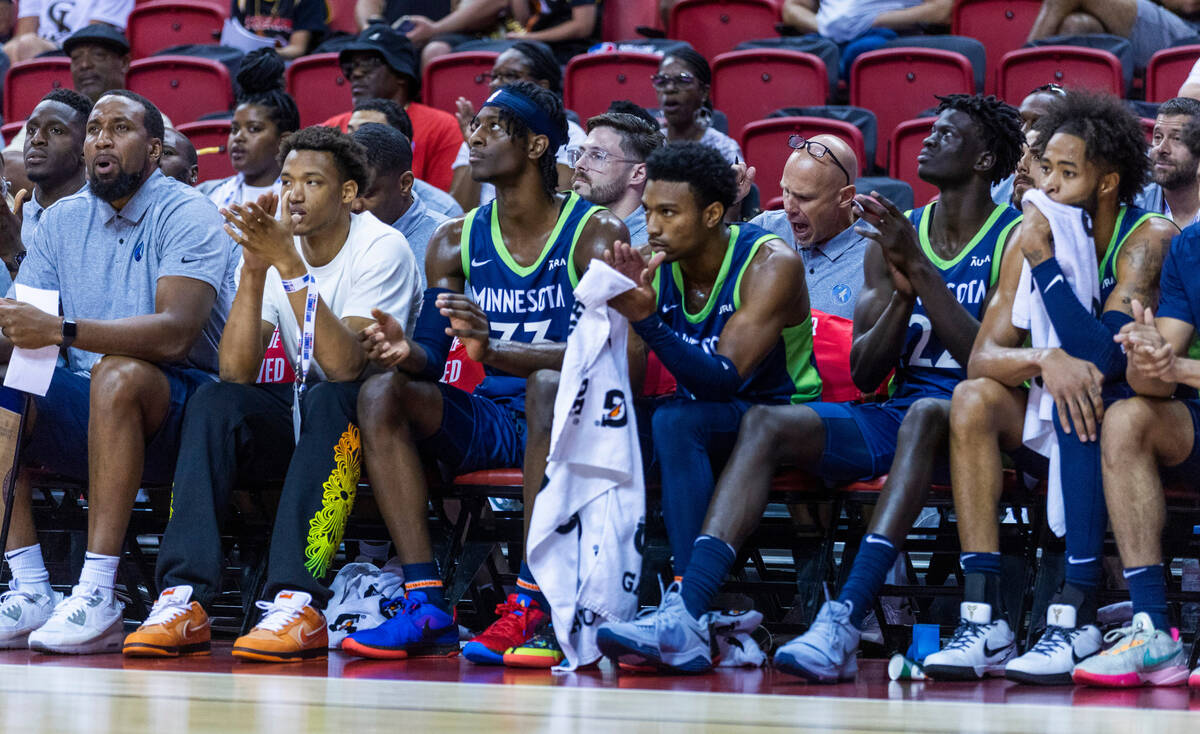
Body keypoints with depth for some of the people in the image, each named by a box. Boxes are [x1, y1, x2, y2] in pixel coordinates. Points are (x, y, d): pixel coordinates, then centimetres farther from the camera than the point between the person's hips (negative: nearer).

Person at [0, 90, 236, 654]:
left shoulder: (187, 215, -8)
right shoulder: (61, 221, 12)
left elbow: (175, 333, -24)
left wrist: (62, 331, -34)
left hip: (175, 402, -6)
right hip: (86, 414, 6)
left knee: (119, 374, -36)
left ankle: (97, 598, -40)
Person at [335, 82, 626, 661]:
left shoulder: (597, 234, -5)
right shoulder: (457, 240, 10)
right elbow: (432, 355, 7)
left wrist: (494, 352, -34)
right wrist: (406, 352, -19)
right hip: (490, 423, 5)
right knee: (381, 393, -18)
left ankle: (529, 602, -37)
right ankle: (426, 606, -27)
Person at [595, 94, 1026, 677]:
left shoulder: (1015, 238, -3)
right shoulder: (895, 236, 14)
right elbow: (864, 375, 7)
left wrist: (920, 269, -19)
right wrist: (902, 291, -9)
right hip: (895, 415, 6)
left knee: (924, 415, -39)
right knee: (767, 422, -17)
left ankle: (843, 626, -49)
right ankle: (685, 616, -32)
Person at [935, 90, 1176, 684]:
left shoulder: (1149, 240, -16)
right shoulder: (1029, 237, -1)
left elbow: (1108, 357, -29)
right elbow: (982, 356, -8)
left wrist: (1043, 255, -27)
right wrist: (1044, 360, -30)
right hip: (1056, 430, 5)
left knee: (1086, 391, -35)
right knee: (974, 399, -21)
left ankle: (1076, 615, -40)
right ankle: (982, 617, -29)